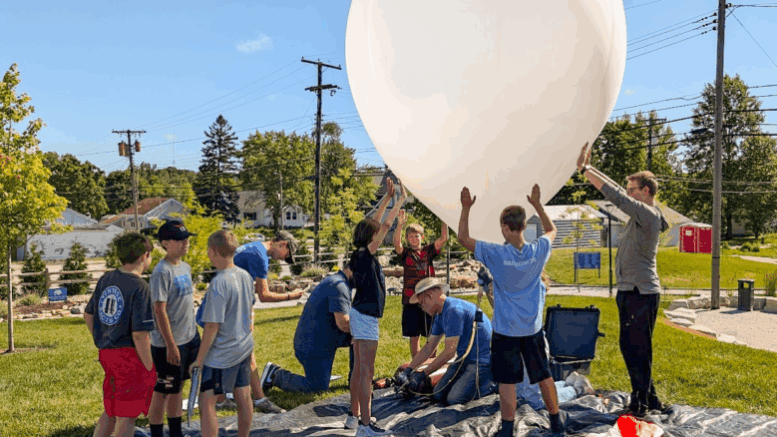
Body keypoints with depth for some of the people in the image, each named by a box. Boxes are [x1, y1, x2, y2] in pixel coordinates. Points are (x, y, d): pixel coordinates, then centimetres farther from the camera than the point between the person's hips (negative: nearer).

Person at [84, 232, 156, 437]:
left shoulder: (106, 279, 6)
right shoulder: (139, 287, -18)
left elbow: (88, 315, 15)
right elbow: (139, 334, -22)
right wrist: (149, 368, -13)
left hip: (108, 353, 8)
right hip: (130, 357, -8)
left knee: (111, 411, 22)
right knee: (126, 415, 5)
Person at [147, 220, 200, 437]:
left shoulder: (185, 268, 8)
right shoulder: (162, 272, -18)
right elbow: (160, 311, -20)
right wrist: (171, 345, -20)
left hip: (189, 338, 8)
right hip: (168, 344, -8)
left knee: (177, 388, 20)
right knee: (162, 393, 5)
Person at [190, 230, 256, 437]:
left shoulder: (218, 284, -22)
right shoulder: (246, 276, 2)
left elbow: (212, 327, -20)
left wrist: (199, 360, -11)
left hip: (222, 354, -8)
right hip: (245, 348, 8)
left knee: (206, 402, 1)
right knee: (243, 397, 16)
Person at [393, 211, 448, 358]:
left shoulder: (428, 251, 8)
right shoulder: (405, 253, 3)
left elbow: (444, 238, -4)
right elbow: (397, 243, -18)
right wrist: (400, 225, -33)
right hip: (411, 301, -1)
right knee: (414, 336, 7)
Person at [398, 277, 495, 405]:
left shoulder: (454, 310, -23)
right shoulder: (441, 314, 9)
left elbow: (449, 352, -23)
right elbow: (429, 347, 13)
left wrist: (423, 374, -18)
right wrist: (409, 369, 5)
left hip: (482, 360, -9)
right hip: (464, 359, 9)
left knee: (454, 399, -20)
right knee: (439, 395, 3)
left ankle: (494, 382, -1)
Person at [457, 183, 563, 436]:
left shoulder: (496, 254, -19)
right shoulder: (538, 251, -9)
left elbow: (463, 238, -7)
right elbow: (552, 230, 15)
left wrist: (466, 208, -4)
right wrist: (537, 204, 19)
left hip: (505, 330, -4)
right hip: (533, 328, 4)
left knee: (506, 382, 4)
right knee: (544, 376, 18)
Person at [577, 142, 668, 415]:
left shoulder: (648, 215, -15)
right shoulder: (641, 214, 13)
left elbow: (614, 195, -23)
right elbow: (615, 191, 18)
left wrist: (584, 169, -20)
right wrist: (588, 168, 12)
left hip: (641, 294, -10)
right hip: (631, 292, 10)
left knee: (637, 350, -3)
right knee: (630, 348, 16)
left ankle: (640, 404, 7)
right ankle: (649, 400, 27)